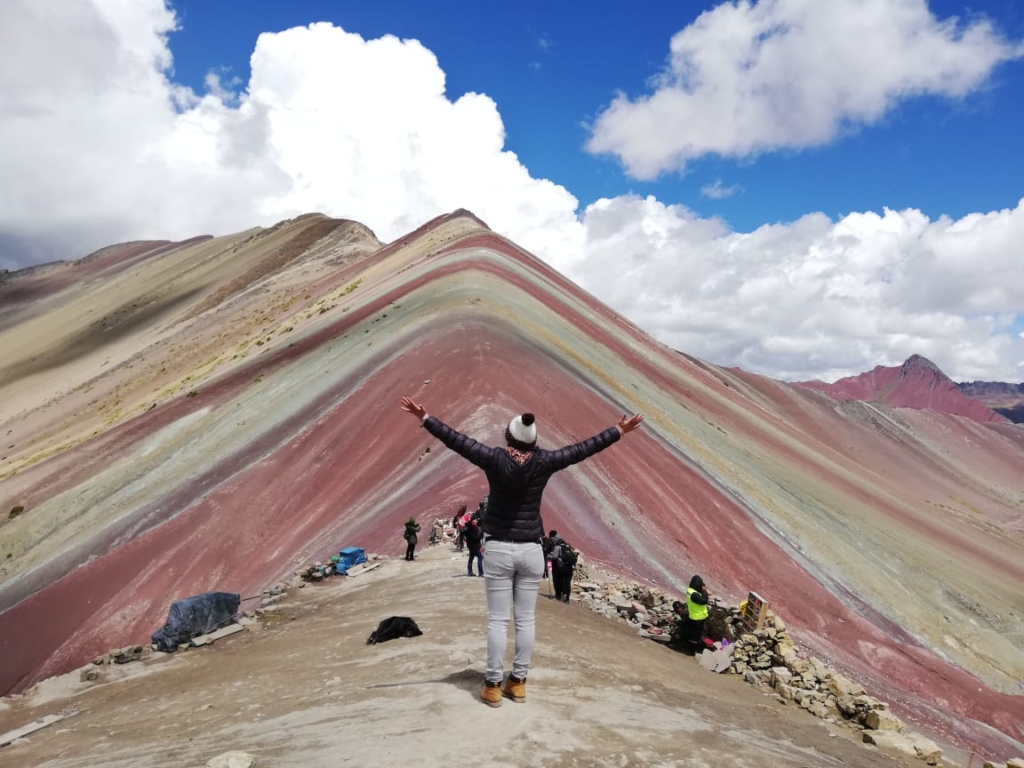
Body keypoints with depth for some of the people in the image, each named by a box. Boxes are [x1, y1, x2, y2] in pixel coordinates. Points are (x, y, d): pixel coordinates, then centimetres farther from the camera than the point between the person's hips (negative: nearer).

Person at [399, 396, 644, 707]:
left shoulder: (494, 457, -9)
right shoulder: (543, 461, -5)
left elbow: (455, 439, -11)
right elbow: (582, 449, 1)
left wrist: (425, 418, -5)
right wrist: (618, 431, 10)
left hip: (499, 549, -1)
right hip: (531, 550, 2)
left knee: (497, 620, 3)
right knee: (526, 619, 9)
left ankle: (492, 685, 8)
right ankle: (518, 682, 16)